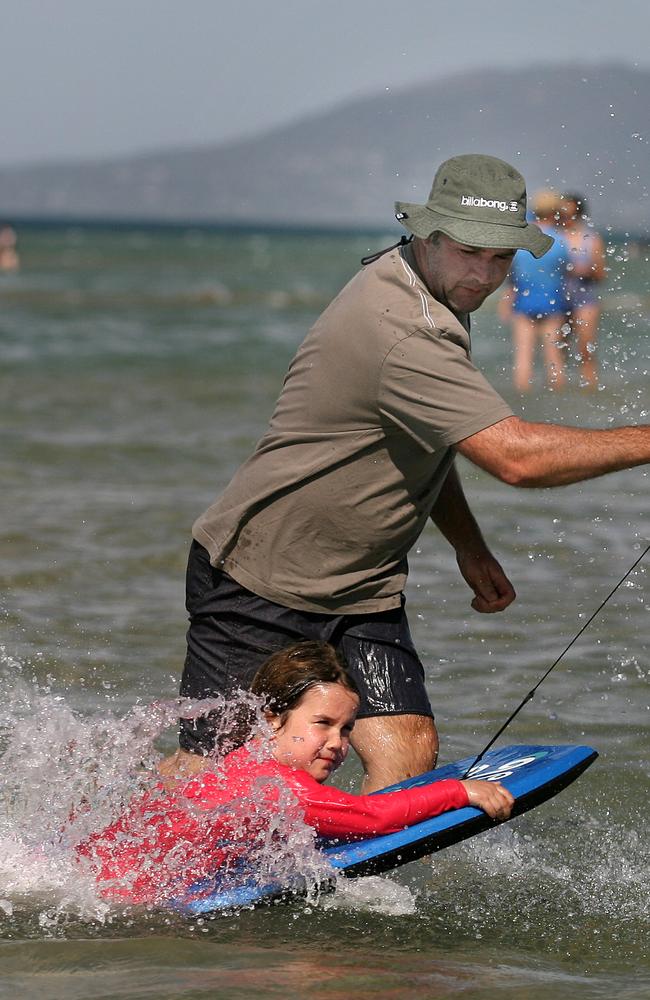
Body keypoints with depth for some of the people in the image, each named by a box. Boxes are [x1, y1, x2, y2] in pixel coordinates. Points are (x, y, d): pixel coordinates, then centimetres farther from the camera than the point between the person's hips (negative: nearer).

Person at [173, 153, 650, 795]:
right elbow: (517, 457, -33)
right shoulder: (401, 334, -29)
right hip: (258, 580, -9)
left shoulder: (427, 289, 4)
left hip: (360, 592, 9)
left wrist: (468, 545, 12)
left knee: (407, 755, -11)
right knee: (205, 774, -1)